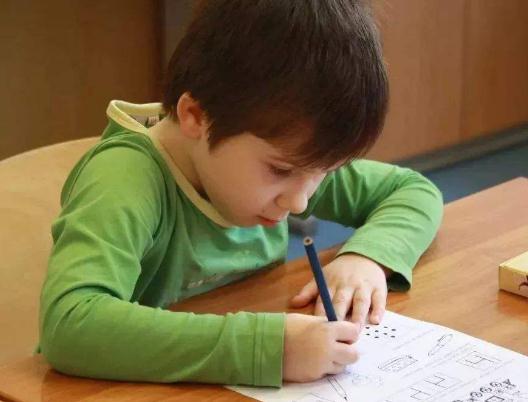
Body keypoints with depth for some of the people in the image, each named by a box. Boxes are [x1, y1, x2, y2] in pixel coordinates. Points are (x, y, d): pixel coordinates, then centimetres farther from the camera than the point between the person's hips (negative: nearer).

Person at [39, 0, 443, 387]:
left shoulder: (274, 153, -6)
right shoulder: (128, 177, -24)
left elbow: (416, 191, 5)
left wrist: (367, 255, -13)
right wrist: (266, 347, -39)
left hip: (254, 388, 5)